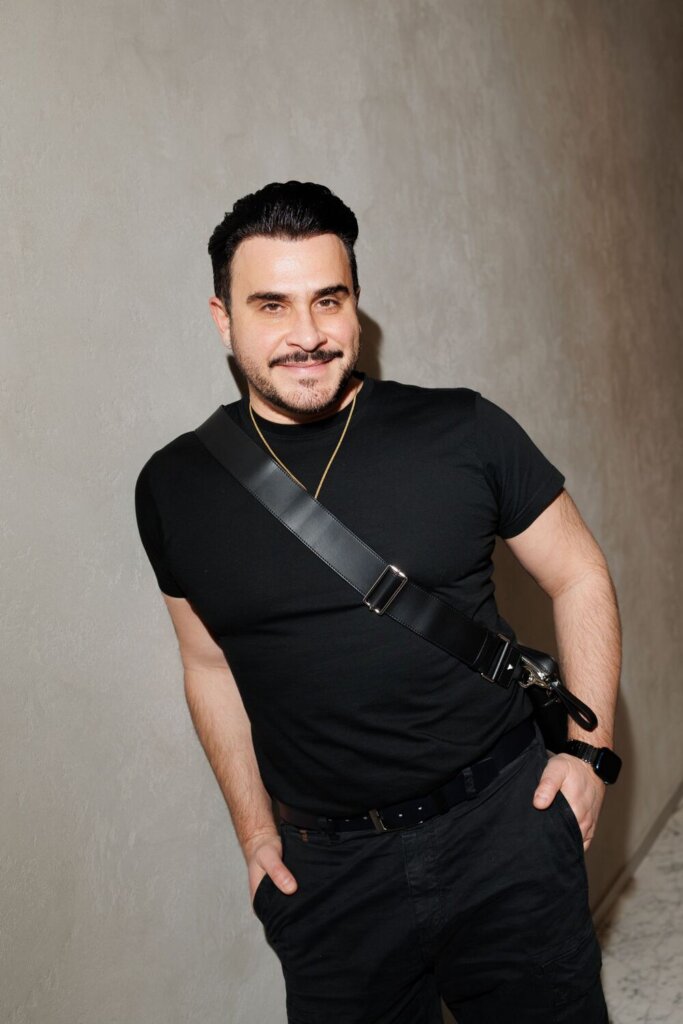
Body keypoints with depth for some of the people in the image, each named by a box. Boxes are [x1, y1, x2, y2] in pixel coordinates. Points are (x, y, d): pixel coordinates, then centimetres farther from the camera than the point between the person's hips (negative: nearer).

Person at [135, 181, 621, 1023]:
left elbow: (579, 580, 3)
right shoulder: (174, 488, -2)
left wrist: (589, 748, -4)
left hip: (507, 824, 0)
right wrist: (256, 833, 9)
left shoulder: (462, 431, -7)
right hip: (326, 869, 1)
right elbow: (209, 665, 9)